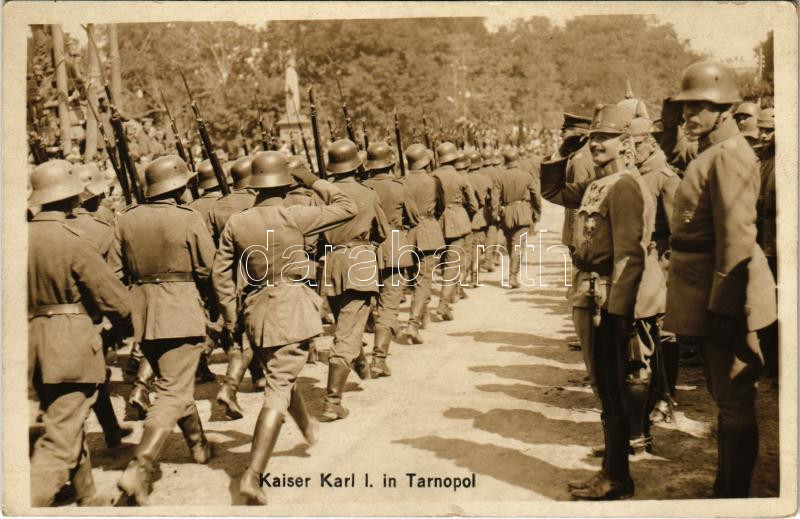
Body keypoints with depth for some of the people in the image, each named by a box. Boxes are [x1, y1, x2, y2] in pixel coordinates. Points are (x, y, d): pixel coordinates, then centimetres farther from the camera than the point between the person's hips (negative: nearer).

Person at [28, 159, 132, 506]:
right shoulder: (72, 241, -15)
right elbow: (114, 299, -13)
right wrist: (122, 328, 6)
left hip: (32, 343, 8)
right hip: (72, 345, -7)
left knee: (68, 426, 22)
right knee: (61, 441, -2)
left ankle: (88, 499, 36)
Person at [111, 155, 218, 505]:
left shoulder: (126, 219, 3)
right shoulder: (189, 219, -10)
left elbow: (115, 272, 5)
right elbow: (209, 271, -7)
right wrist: (217, 309, 8)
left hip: (141, 314, 6)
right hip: (181, 312, -6)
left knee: (174, 382, 23)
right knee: (173, 393, -3)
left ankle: (199, 445, 39)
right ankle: (139, 469, -15)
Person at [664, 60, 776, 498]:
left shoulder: (729, 155, -15)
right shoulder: (709, 153, 16)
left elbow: (737, 238, -23)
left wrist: (722, 308, -24)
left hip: (723, 299, -10)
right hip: (705, 298, 10)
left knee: (733, 403, -1)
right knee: (726, 399, 18)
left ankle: (734, 496, 10)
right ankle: (725, 487, 31)